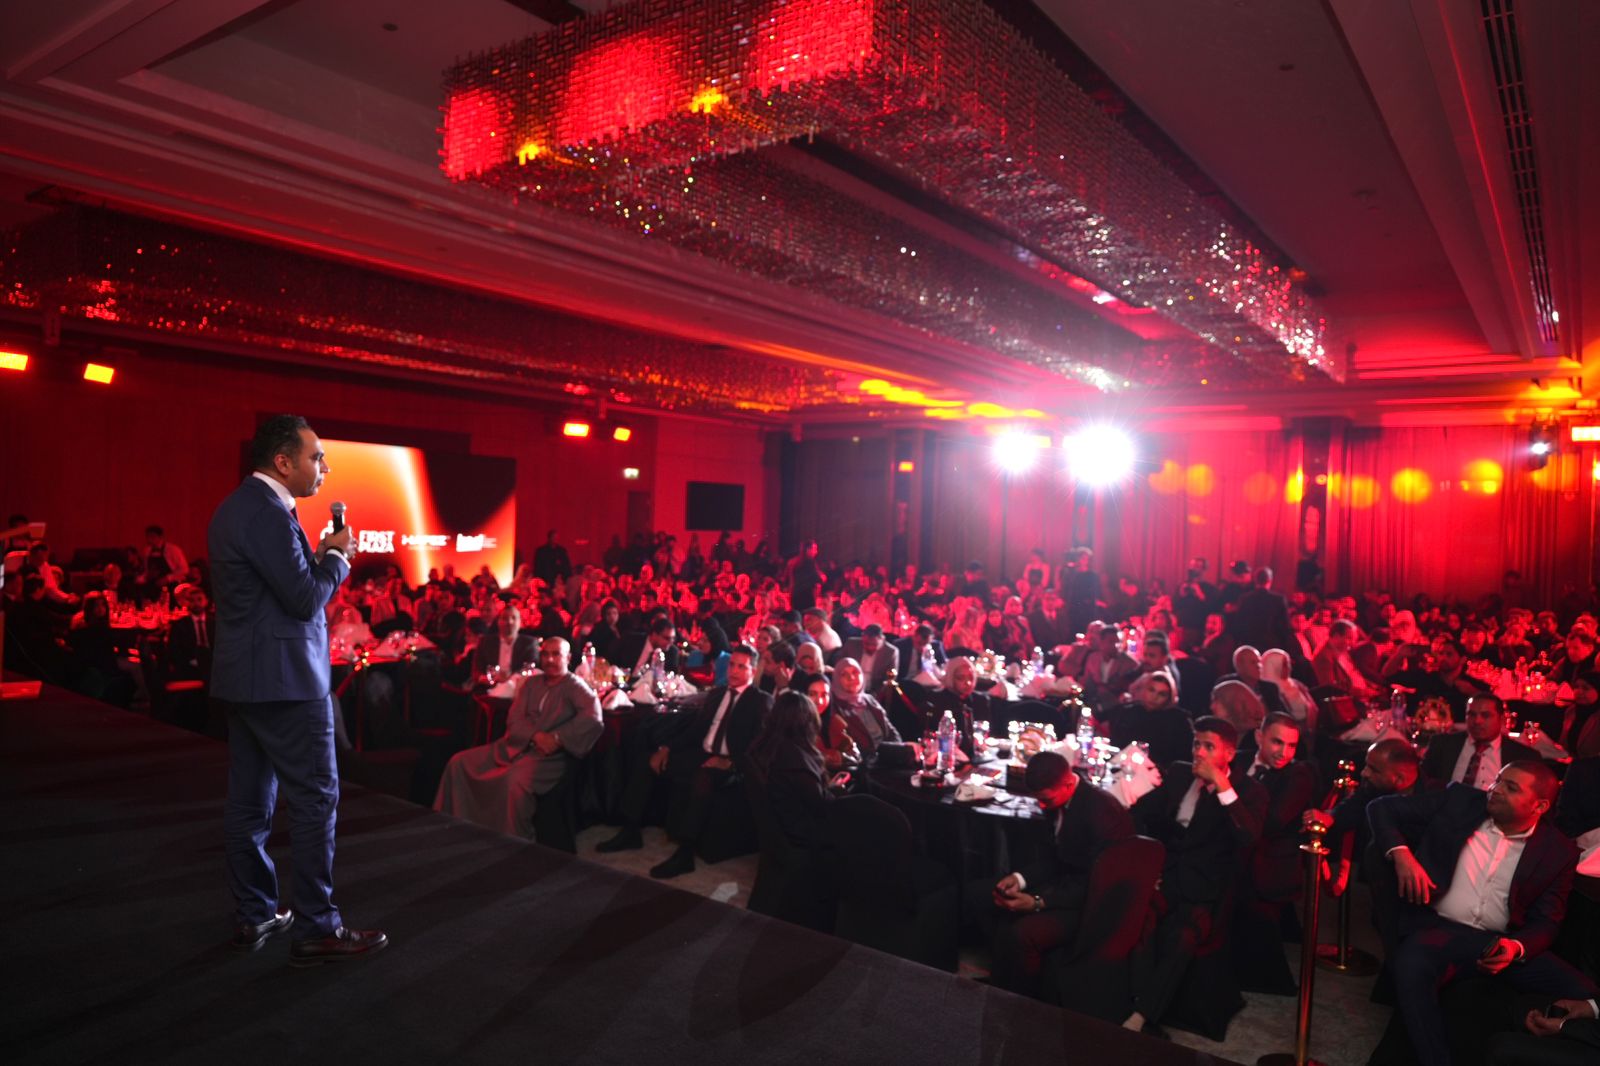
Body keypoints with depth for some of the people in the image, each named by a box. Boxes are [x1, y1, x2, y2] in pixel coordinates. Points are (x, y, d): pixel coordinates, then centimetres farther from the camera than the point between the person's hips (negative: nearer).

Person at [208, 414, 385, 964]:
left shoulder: (240, 506, 13)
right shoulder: (266, 513, -19)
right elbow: (306, 599, -20)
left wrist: (317, 556, 6)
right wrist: (335, 555, -5)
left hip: (243, 676, 11)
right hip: (282, 677, -10)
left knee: (250, 799, 14)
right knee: (316, 797, -4)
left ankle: (254, 915, 25)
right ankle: (316, 928, 2)